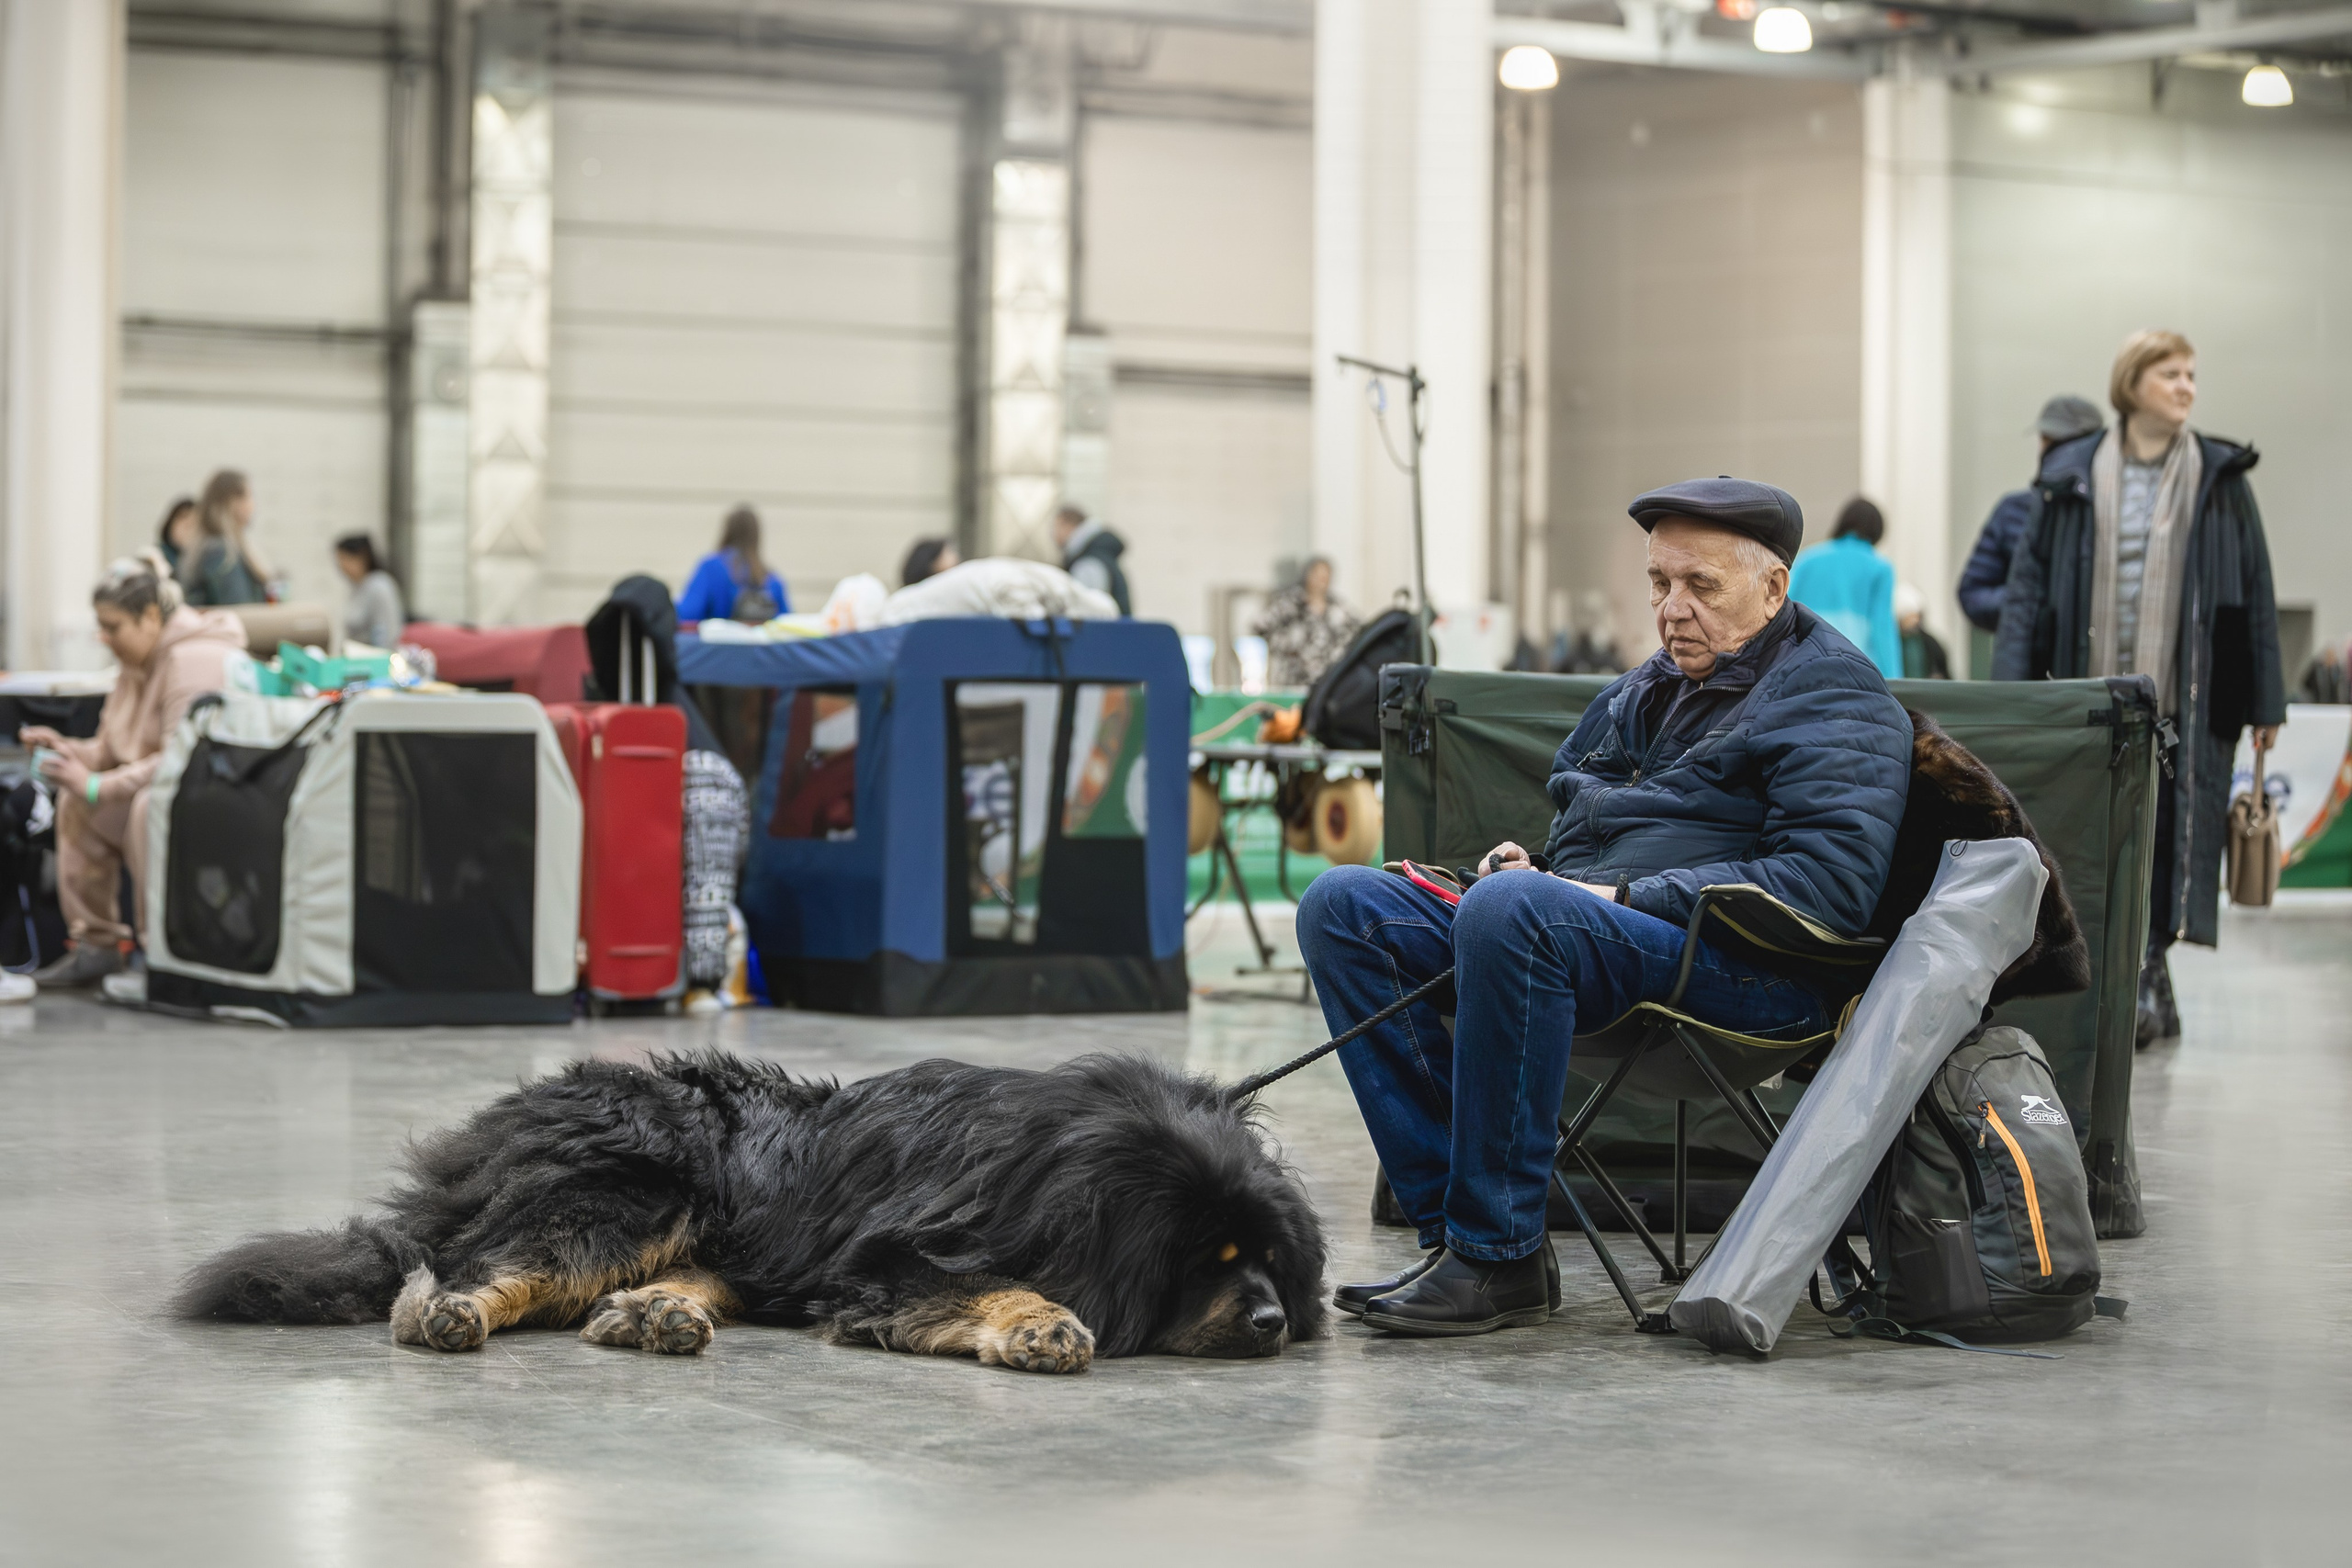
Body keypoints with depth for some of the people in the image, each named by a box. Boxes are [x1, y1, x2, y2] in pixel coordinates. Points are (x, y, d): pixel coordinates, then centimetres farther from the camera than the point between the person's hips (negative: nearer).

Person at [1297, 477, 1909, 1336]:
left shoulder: (1833, 699, 0)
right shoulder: (1647, 689, 27)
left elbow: (1831, 884, -15)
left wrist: (1629, 898, -17)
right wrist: (1534, 864, 13)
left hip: (1740, 973, -9)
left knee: (1513, 911, -37)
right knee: (1342, 904, -8)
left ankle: (1499, 1256, -31)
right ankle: (1452, 1223, -17)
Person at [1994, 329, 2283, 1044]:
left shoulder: (2219, 477, 6)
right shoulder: (2074, 476, 6)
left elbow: (2254, 590, 7)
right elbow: (2028, 582, 5)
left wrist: (2265, 700, 4)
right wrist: (2012, 688, -3)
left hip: (2183, 699, -1)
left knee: (2165, 843, -6)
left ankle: (2142, 984, -3)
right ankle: (2148, 988, 12)